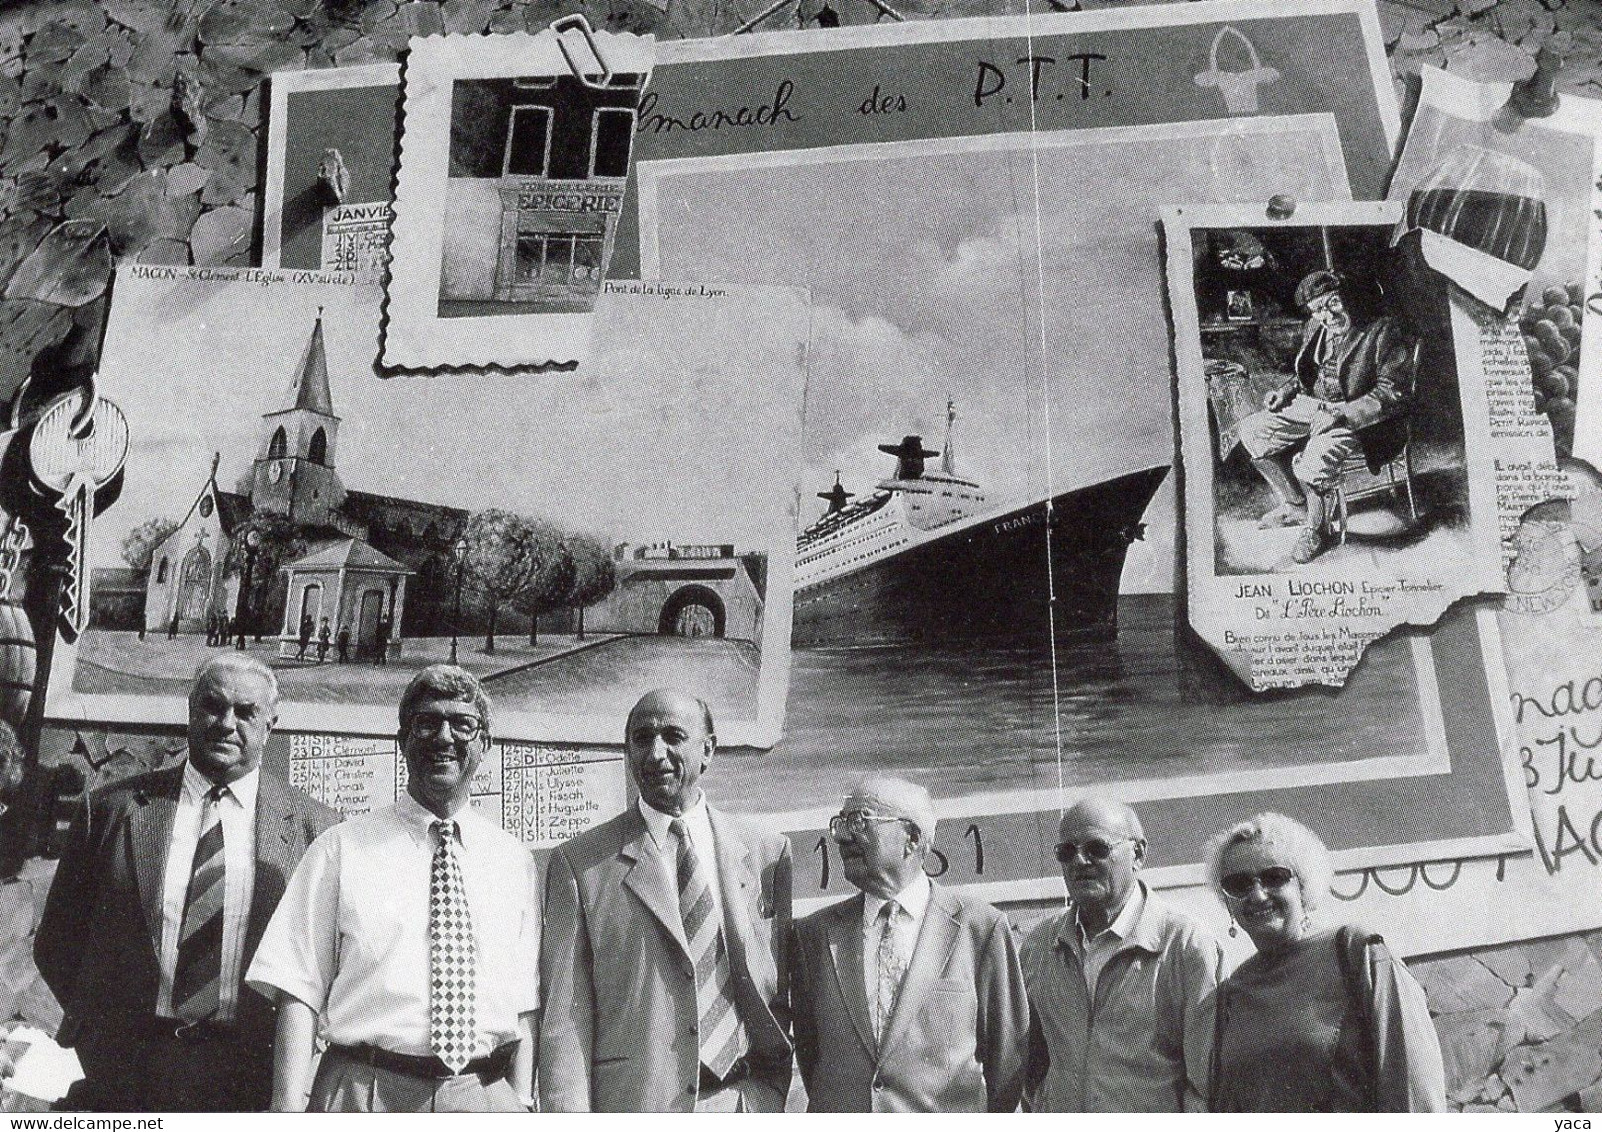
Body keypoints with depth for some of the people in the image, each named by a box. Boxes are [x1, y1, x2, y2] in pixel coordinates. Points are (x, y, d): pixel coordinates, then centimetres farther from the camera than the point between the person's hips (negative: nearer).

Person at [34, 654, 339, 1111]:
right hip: (122, 1073, 1)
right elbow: (57, 939, 9)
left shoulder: (314, 828, -1)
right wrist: (101, 1026, 3)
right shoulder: (111, 808, 2)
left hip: (251, 1081, -1)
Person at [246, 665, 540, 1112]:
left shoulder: (513, 859, 8)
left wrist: (523, 1101, -3)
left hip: (486, 1097, 2)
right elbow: (300, 988, -3)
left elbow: (525, 1000, 6)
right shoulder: (341, 850, 2)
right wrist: (288, 1109, -11)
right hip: (363, 1096, -2)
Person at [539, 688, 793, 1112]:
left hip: (747, 1106, 2)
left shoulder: (769, 853, 6)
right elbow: (564, 1017, -4)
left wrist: (768, 1093, 0)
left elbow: (788, 998, 9)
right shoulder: (578, 863, 0)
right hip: (631, 1107, -1)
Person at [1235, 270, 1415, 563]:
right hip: (1312, 405, 8)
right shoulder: (1314, 330, 6)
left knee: (1312, 461, -33)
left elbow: (1393, 392, -18)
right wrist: (1286, 391, 4)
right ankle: (1295, 504, 11)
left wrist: (1343, 415, -28)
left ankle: (1315, 528, -3)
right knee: (1252, 431, -3)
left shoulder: (1382, 332, -15)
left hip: (1357, 416, -8)